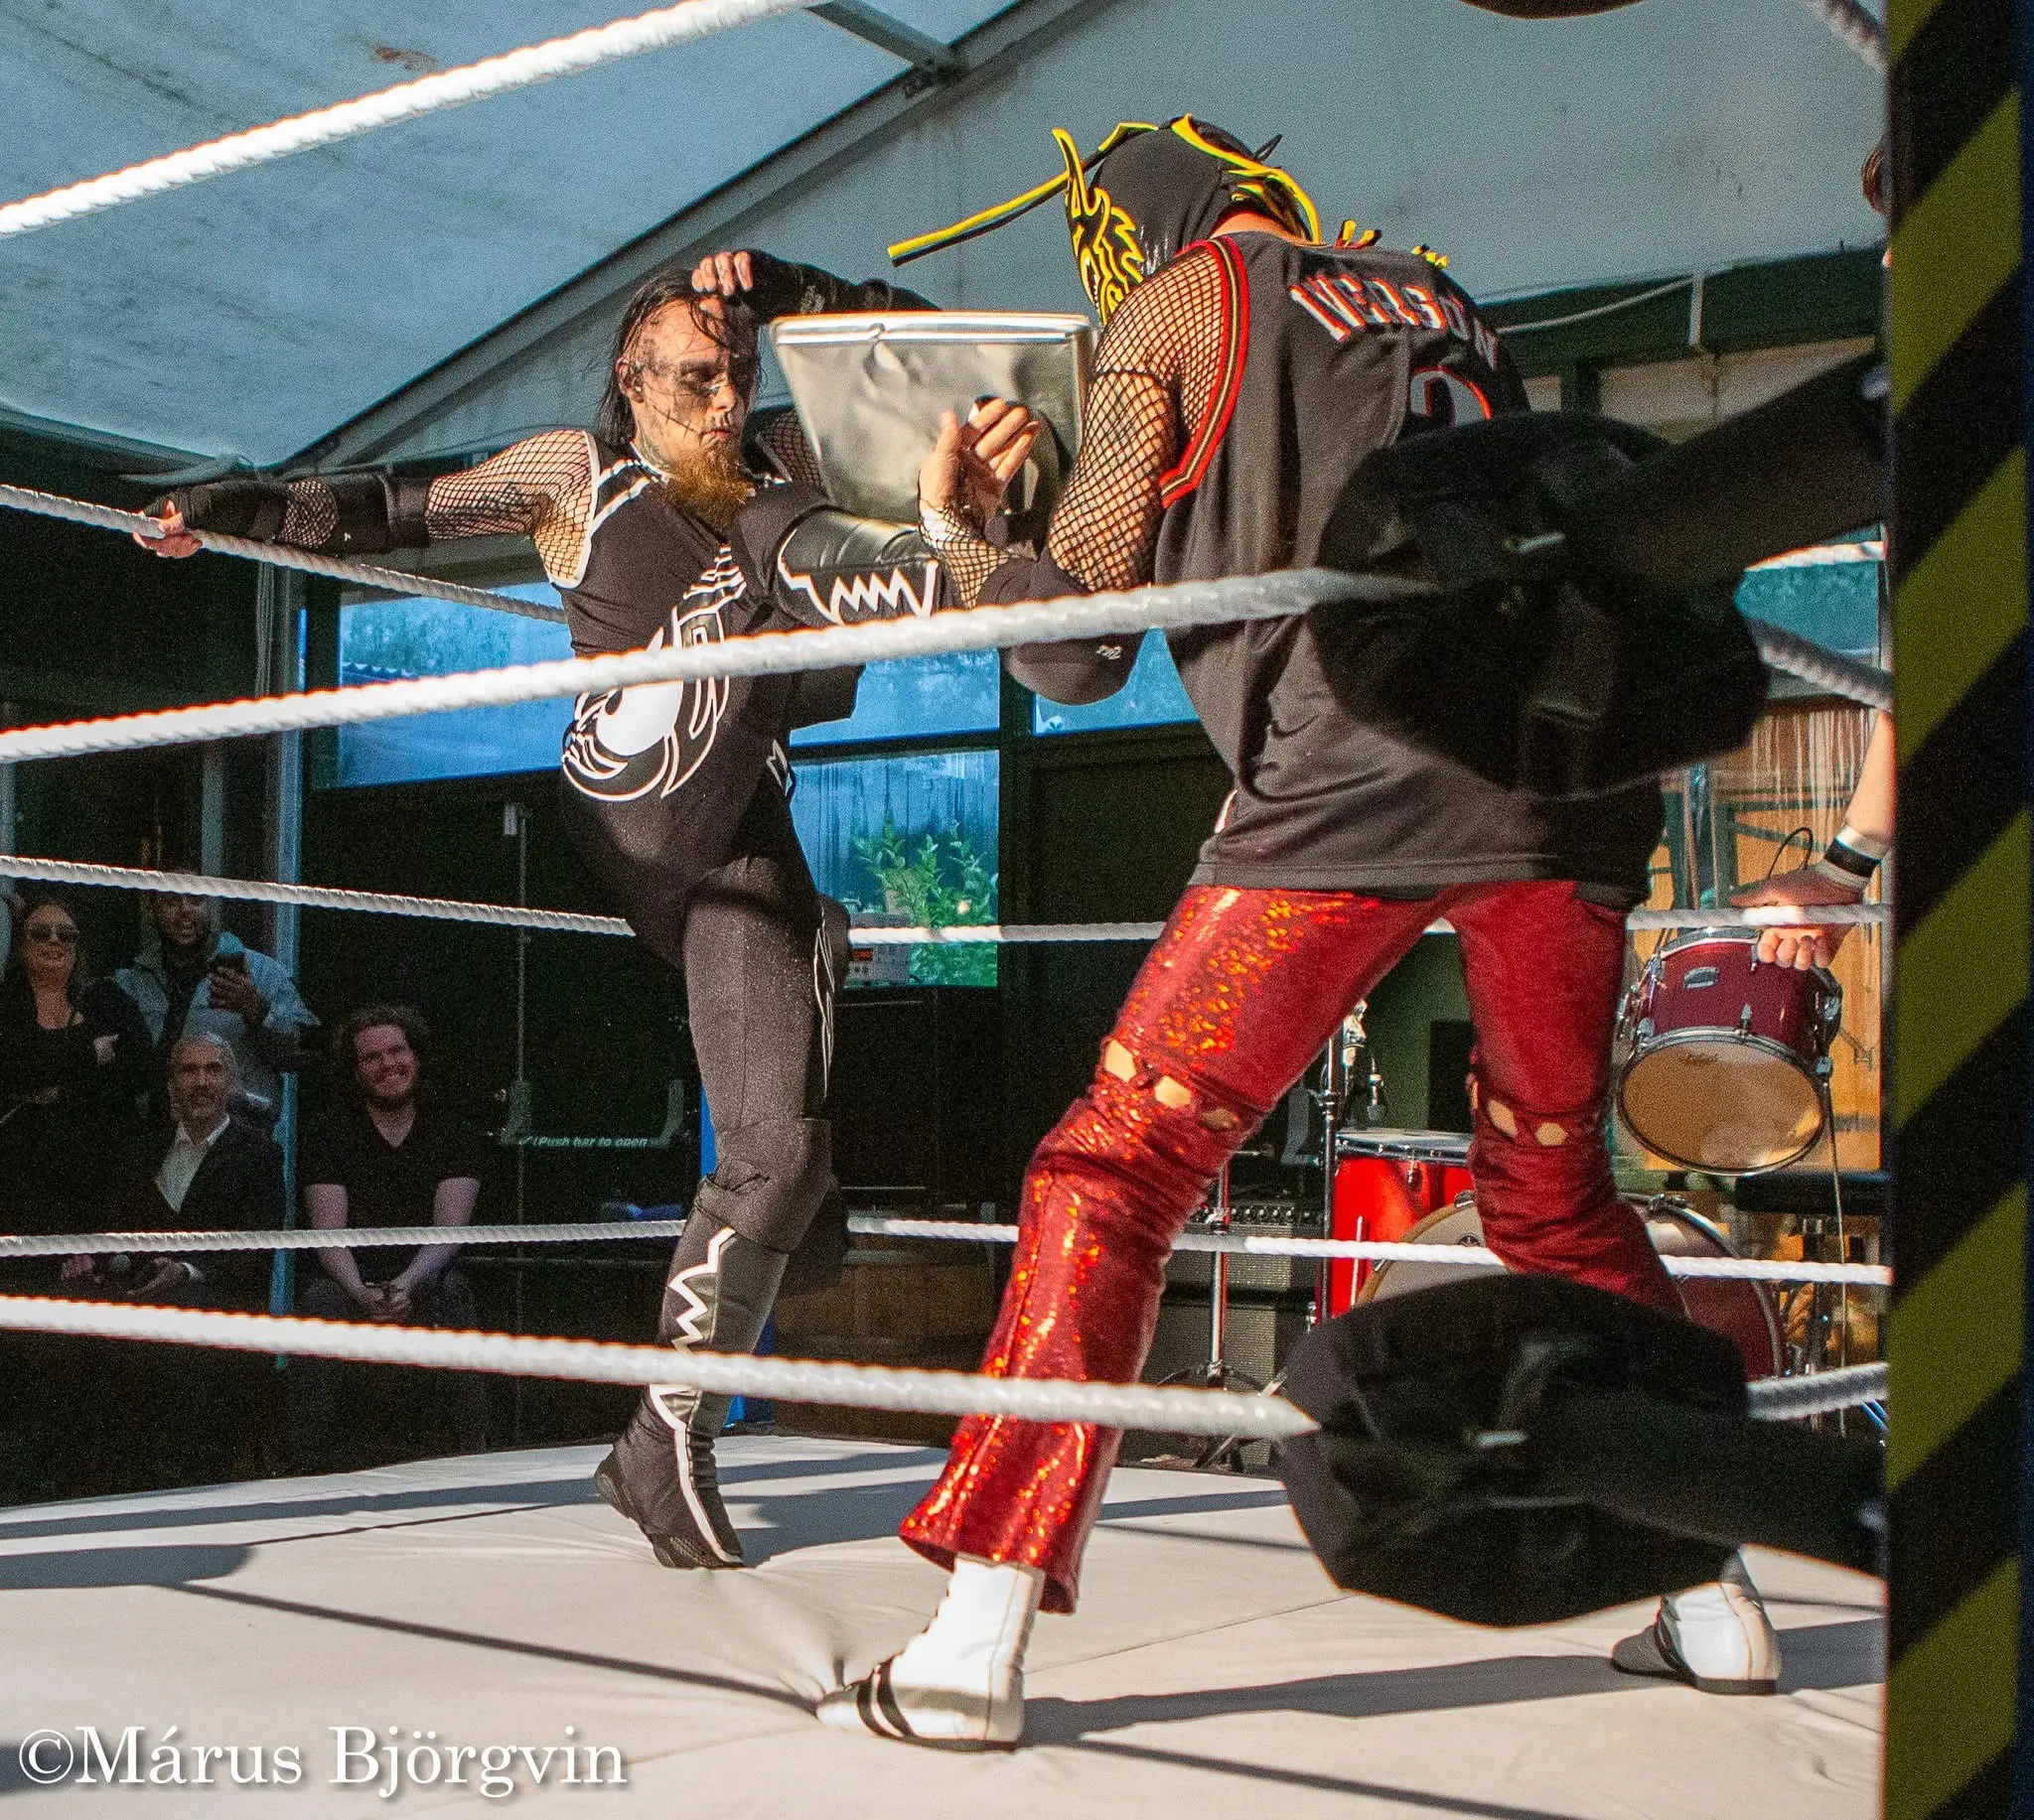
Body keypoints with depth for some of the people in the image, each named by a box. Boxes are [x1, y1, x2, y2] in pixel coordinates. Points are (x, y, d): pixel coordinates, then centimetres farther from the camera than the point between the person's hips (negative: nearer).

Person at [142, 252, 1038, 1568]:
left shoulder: (779, 455, 11)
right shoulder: (576, 473, 4)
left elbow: (917, 336, 13)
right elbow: (400, 510, 9)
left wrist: (778, 286, 0)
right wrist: (243, 510, -1)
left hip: (743, 838, 2)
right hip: (634, 810, -1)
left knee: (779, 1156, -6)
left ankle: (668, 1446, 3)